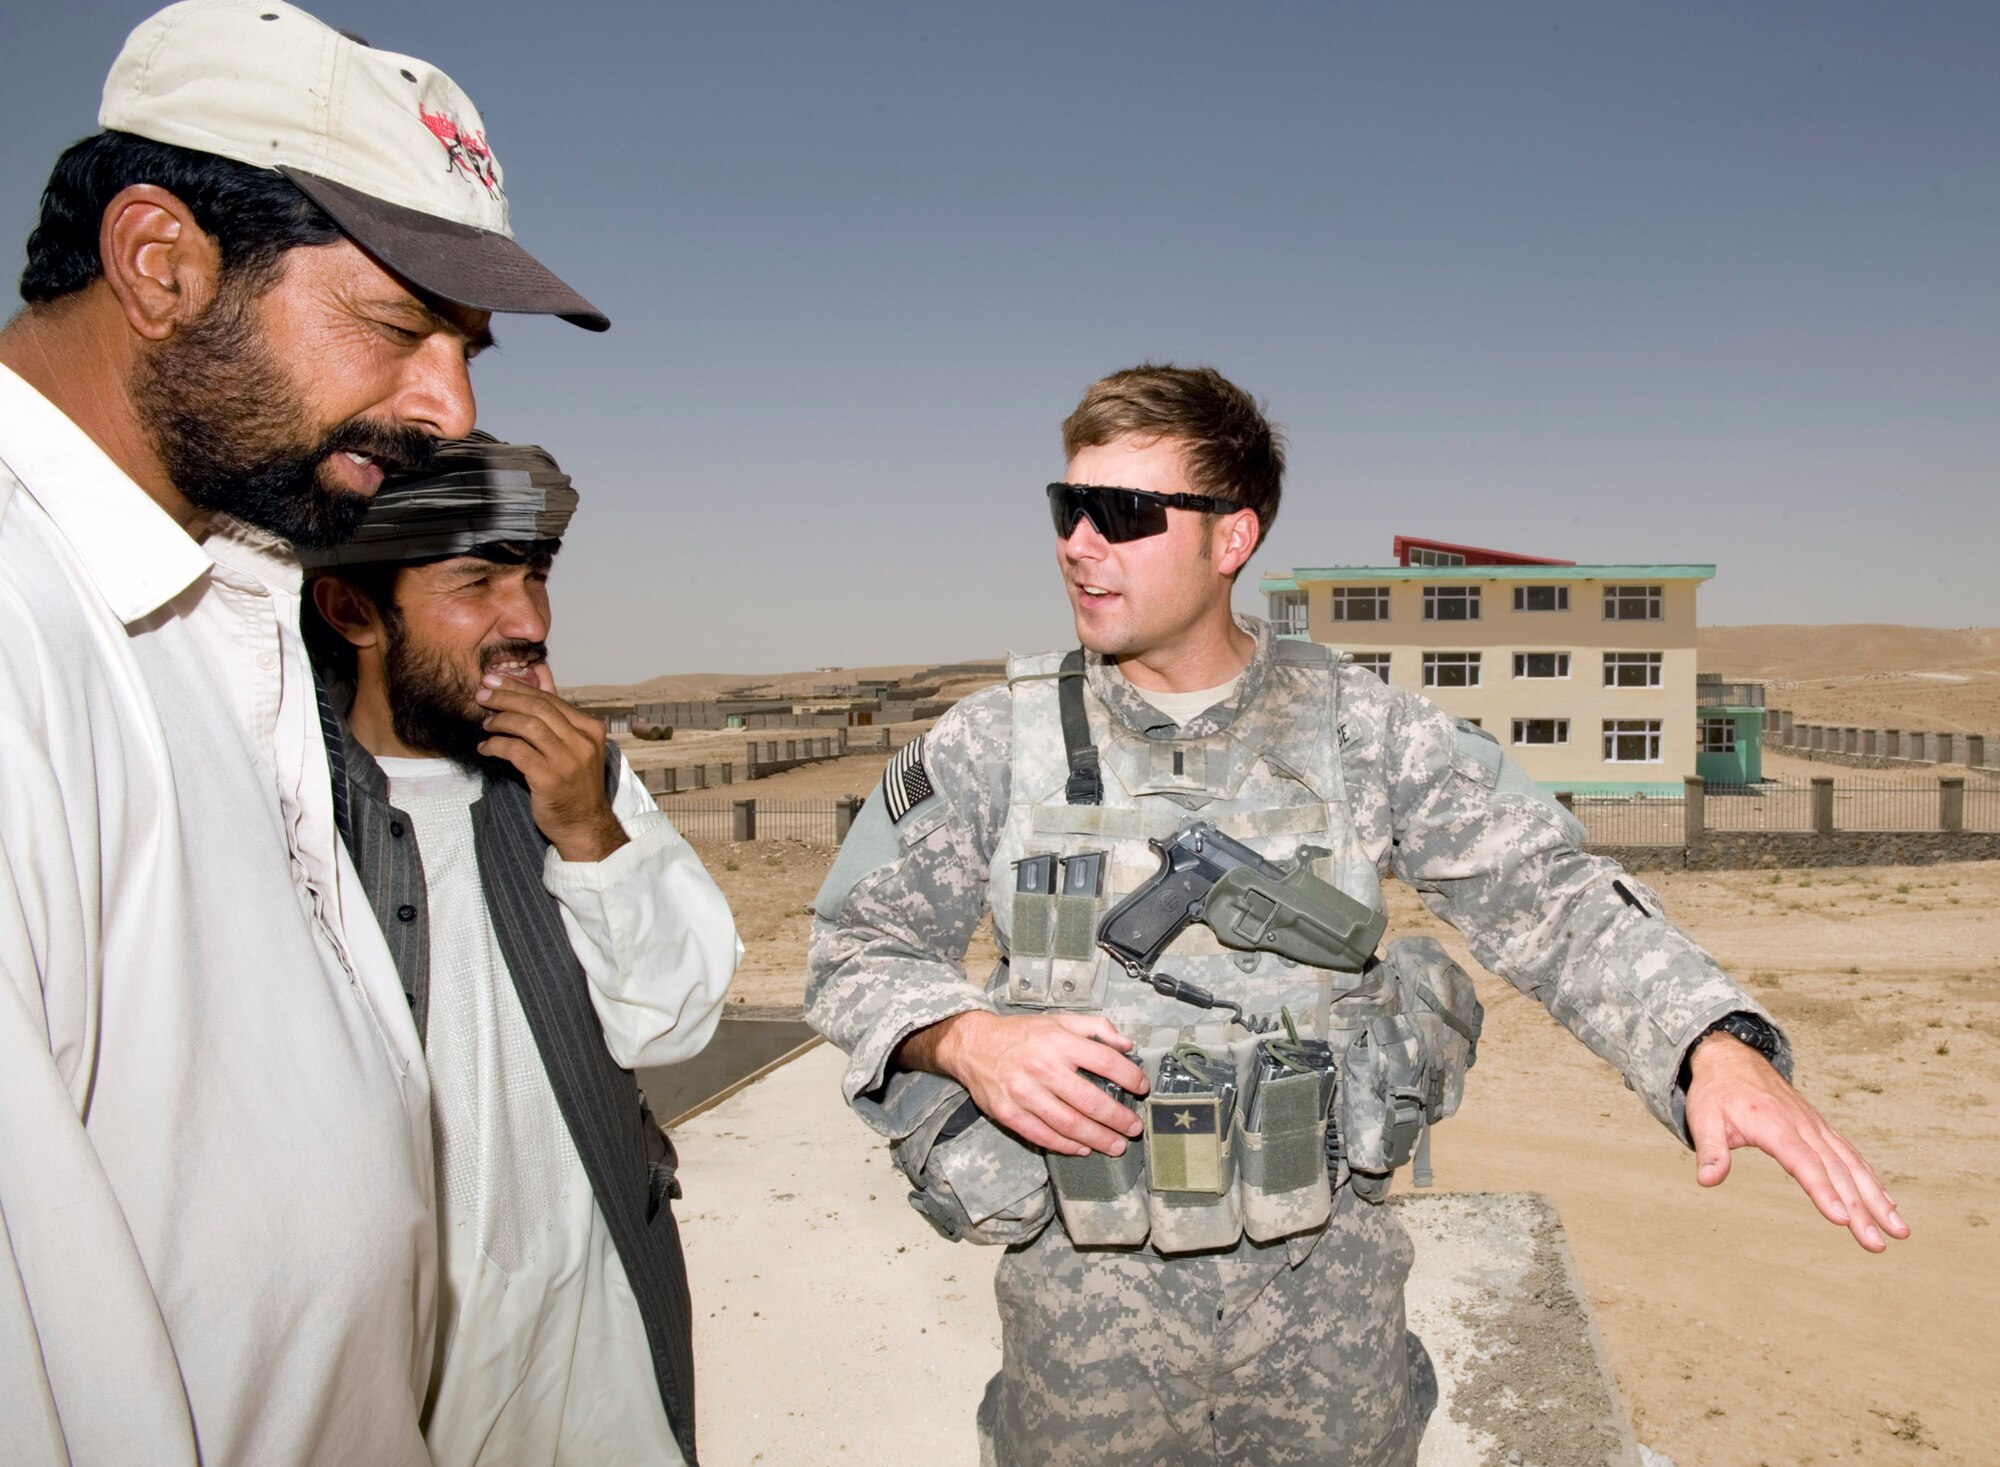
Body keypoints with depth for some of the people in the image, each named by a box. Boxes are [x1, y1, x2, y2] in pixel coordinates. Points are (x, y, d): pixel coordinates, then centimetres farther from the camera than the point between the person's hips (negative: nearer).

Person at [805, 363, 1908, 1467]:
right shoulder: (996, 743, -6)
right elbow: (856, 945, 0)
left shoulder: (1360, 732, -5)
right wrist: (960, 1036, -20)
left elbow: (1549, 899, -7)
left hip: (1328, 1276, 1)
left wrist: (1719, 1044, -23)